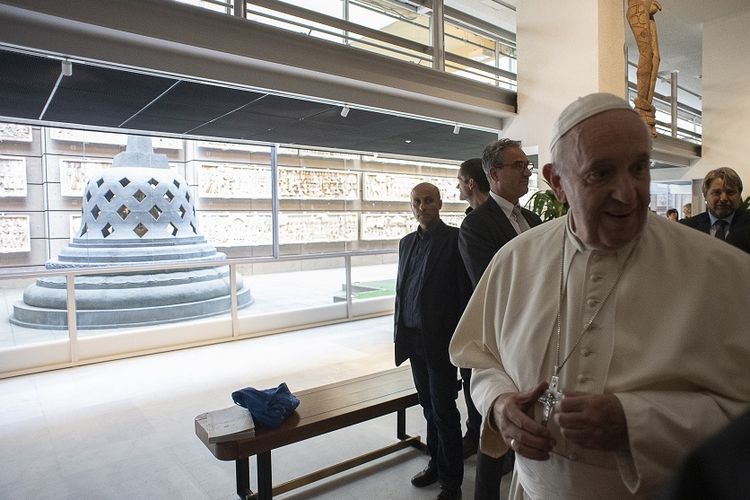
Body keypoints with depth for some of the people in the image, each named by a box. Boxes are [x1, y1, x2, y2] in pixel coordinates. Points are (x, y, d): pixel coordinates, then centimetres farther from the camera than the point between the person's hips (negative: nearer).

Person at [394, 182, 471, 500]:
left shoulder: (454, 238, -8)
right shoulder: (406, 243, 11)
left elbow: (465, 289, -10)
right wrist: (399, 330, 10)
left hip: (440, 339, -6)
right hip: (413, 339, 6)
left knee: (444, 411, 4)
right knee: (429, 406, 17)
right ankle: (436, 464, 33)